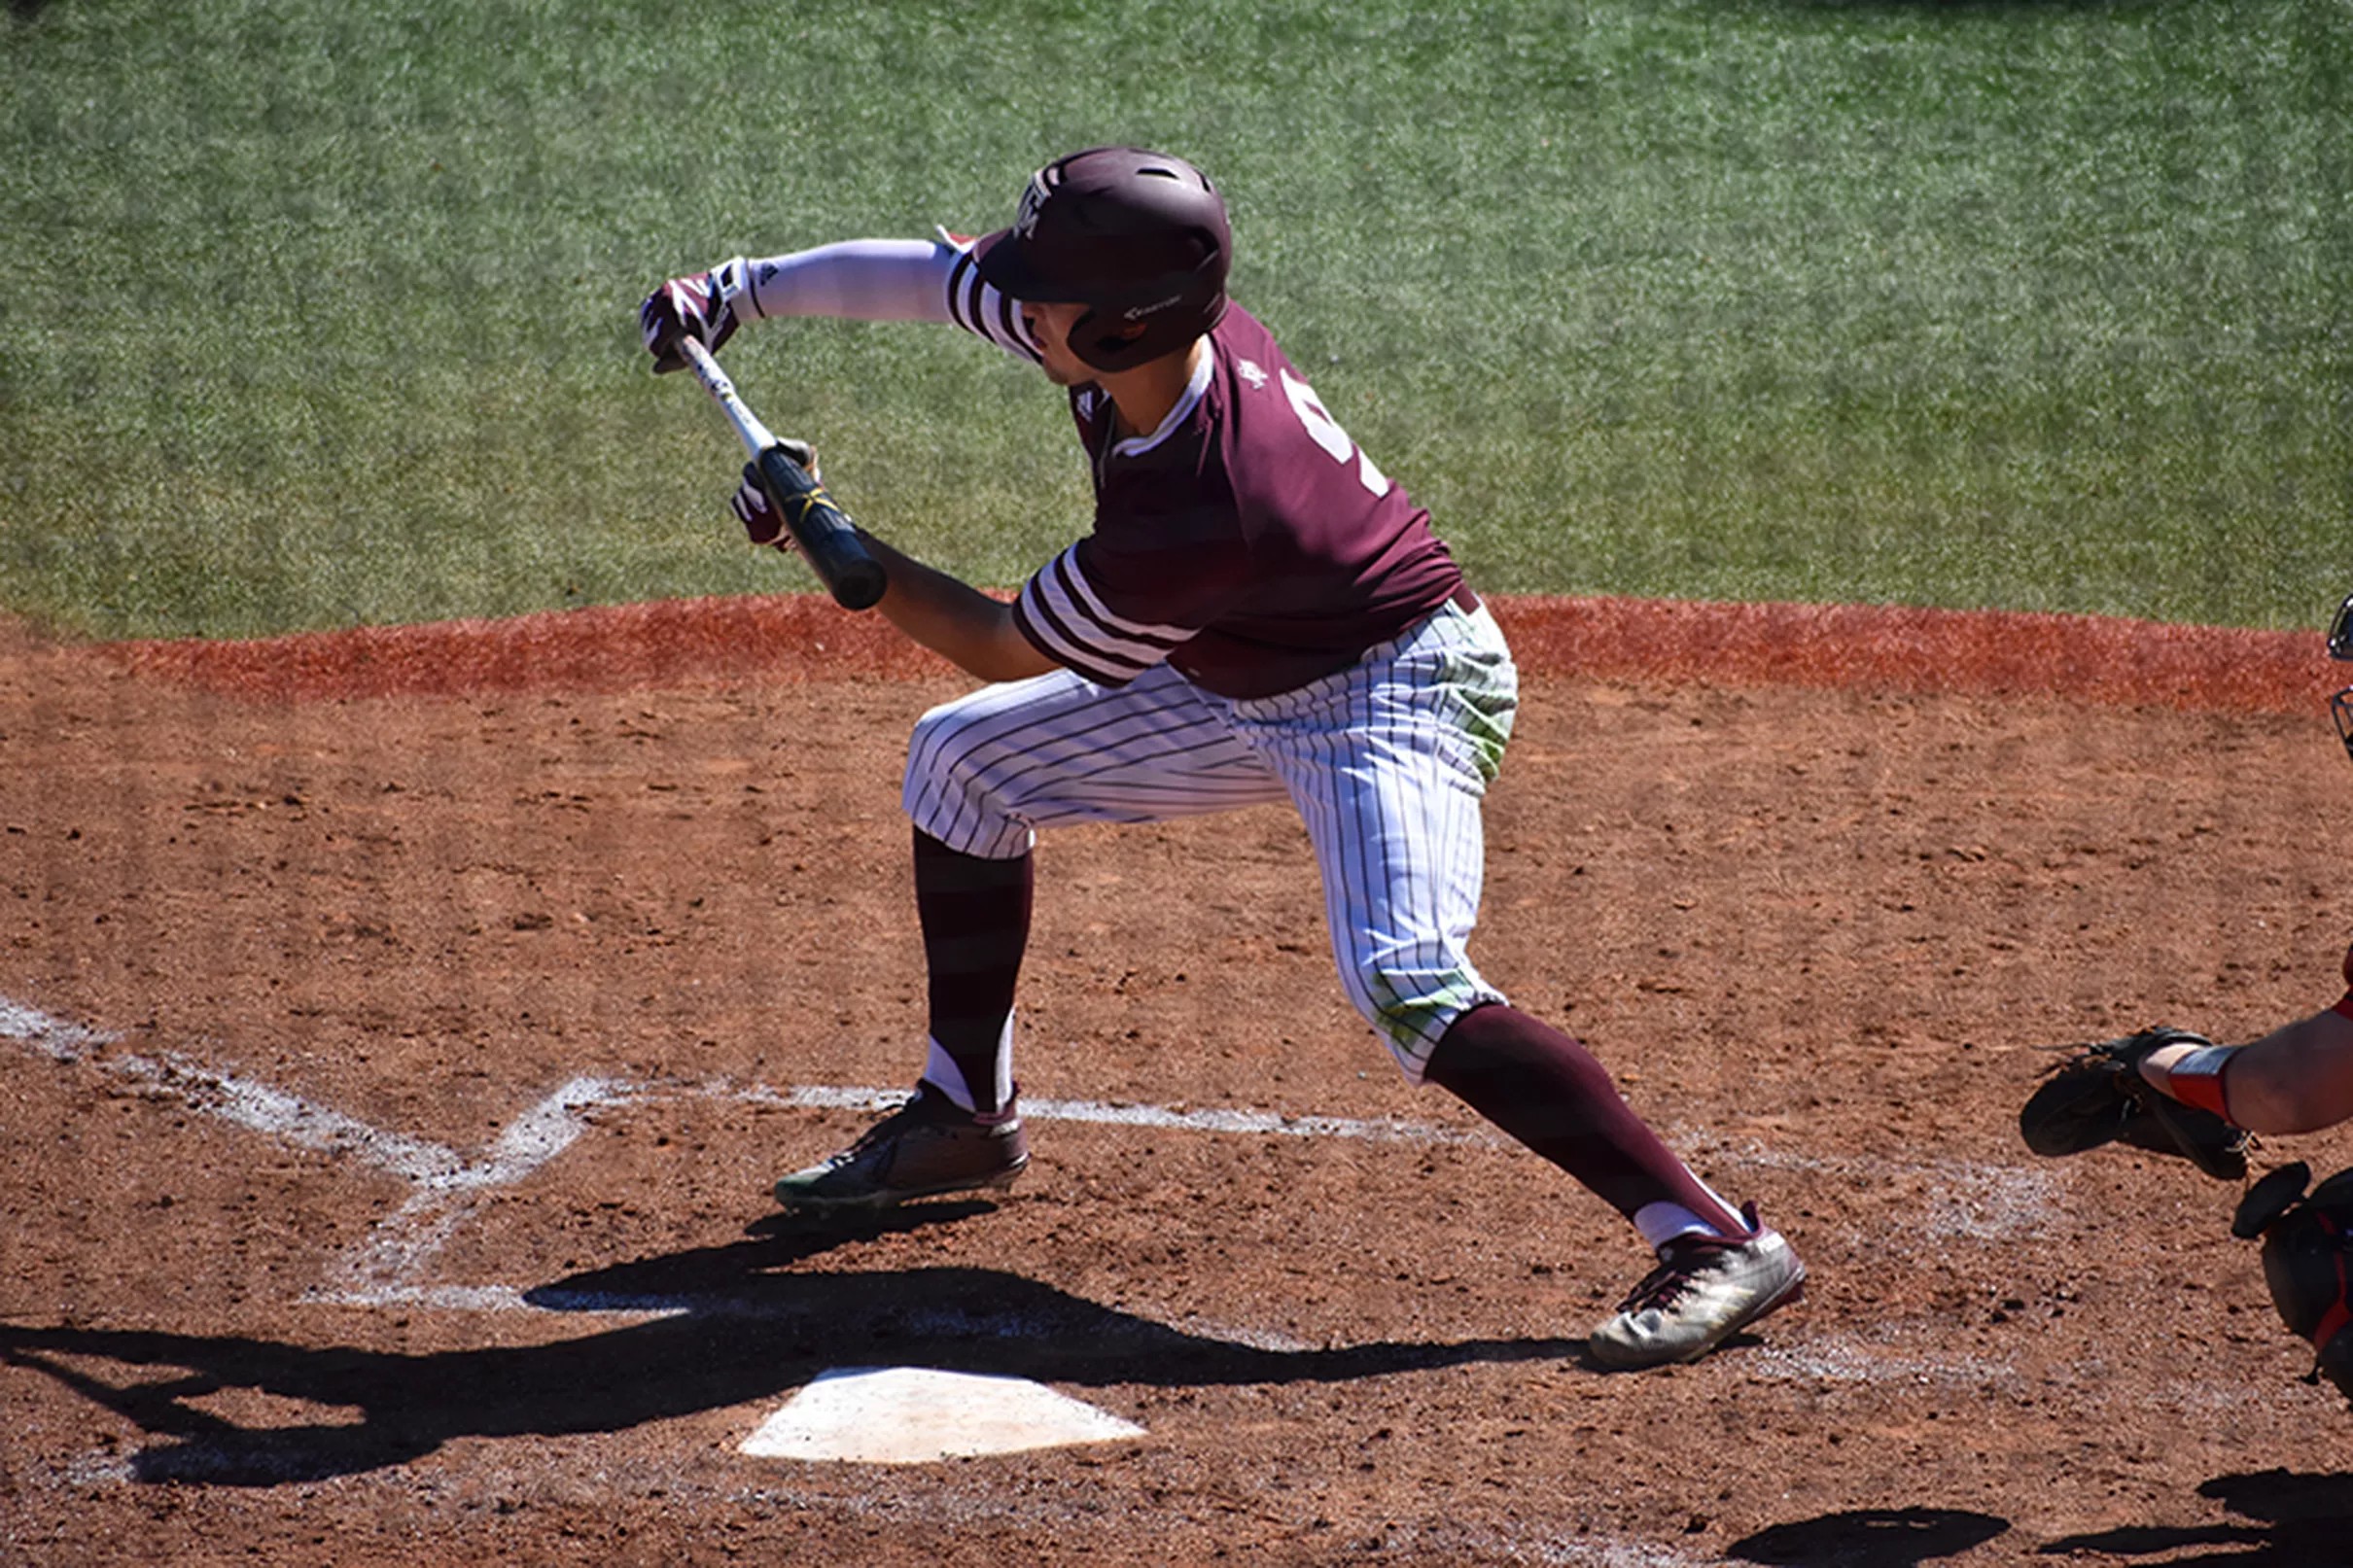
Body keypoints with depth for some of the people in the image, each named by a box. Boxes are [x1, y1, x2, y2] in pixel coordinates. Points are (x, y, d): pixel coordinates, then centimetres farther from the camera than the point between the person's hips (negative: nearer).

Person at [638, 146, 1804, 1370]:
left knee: (1404, 985, -32)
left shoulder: (1194, 516, -37)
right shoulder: (1140, 320, -16)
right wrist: (747, 288, 5)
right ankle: (965, 1120, 27)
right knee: (962, 762, 14)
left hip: (1392, 694, -10)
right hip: (1243, 685, 10)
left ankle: (1715, 1242, -32)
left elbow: (1001, 647, -20)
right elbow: (940, 272, 3)